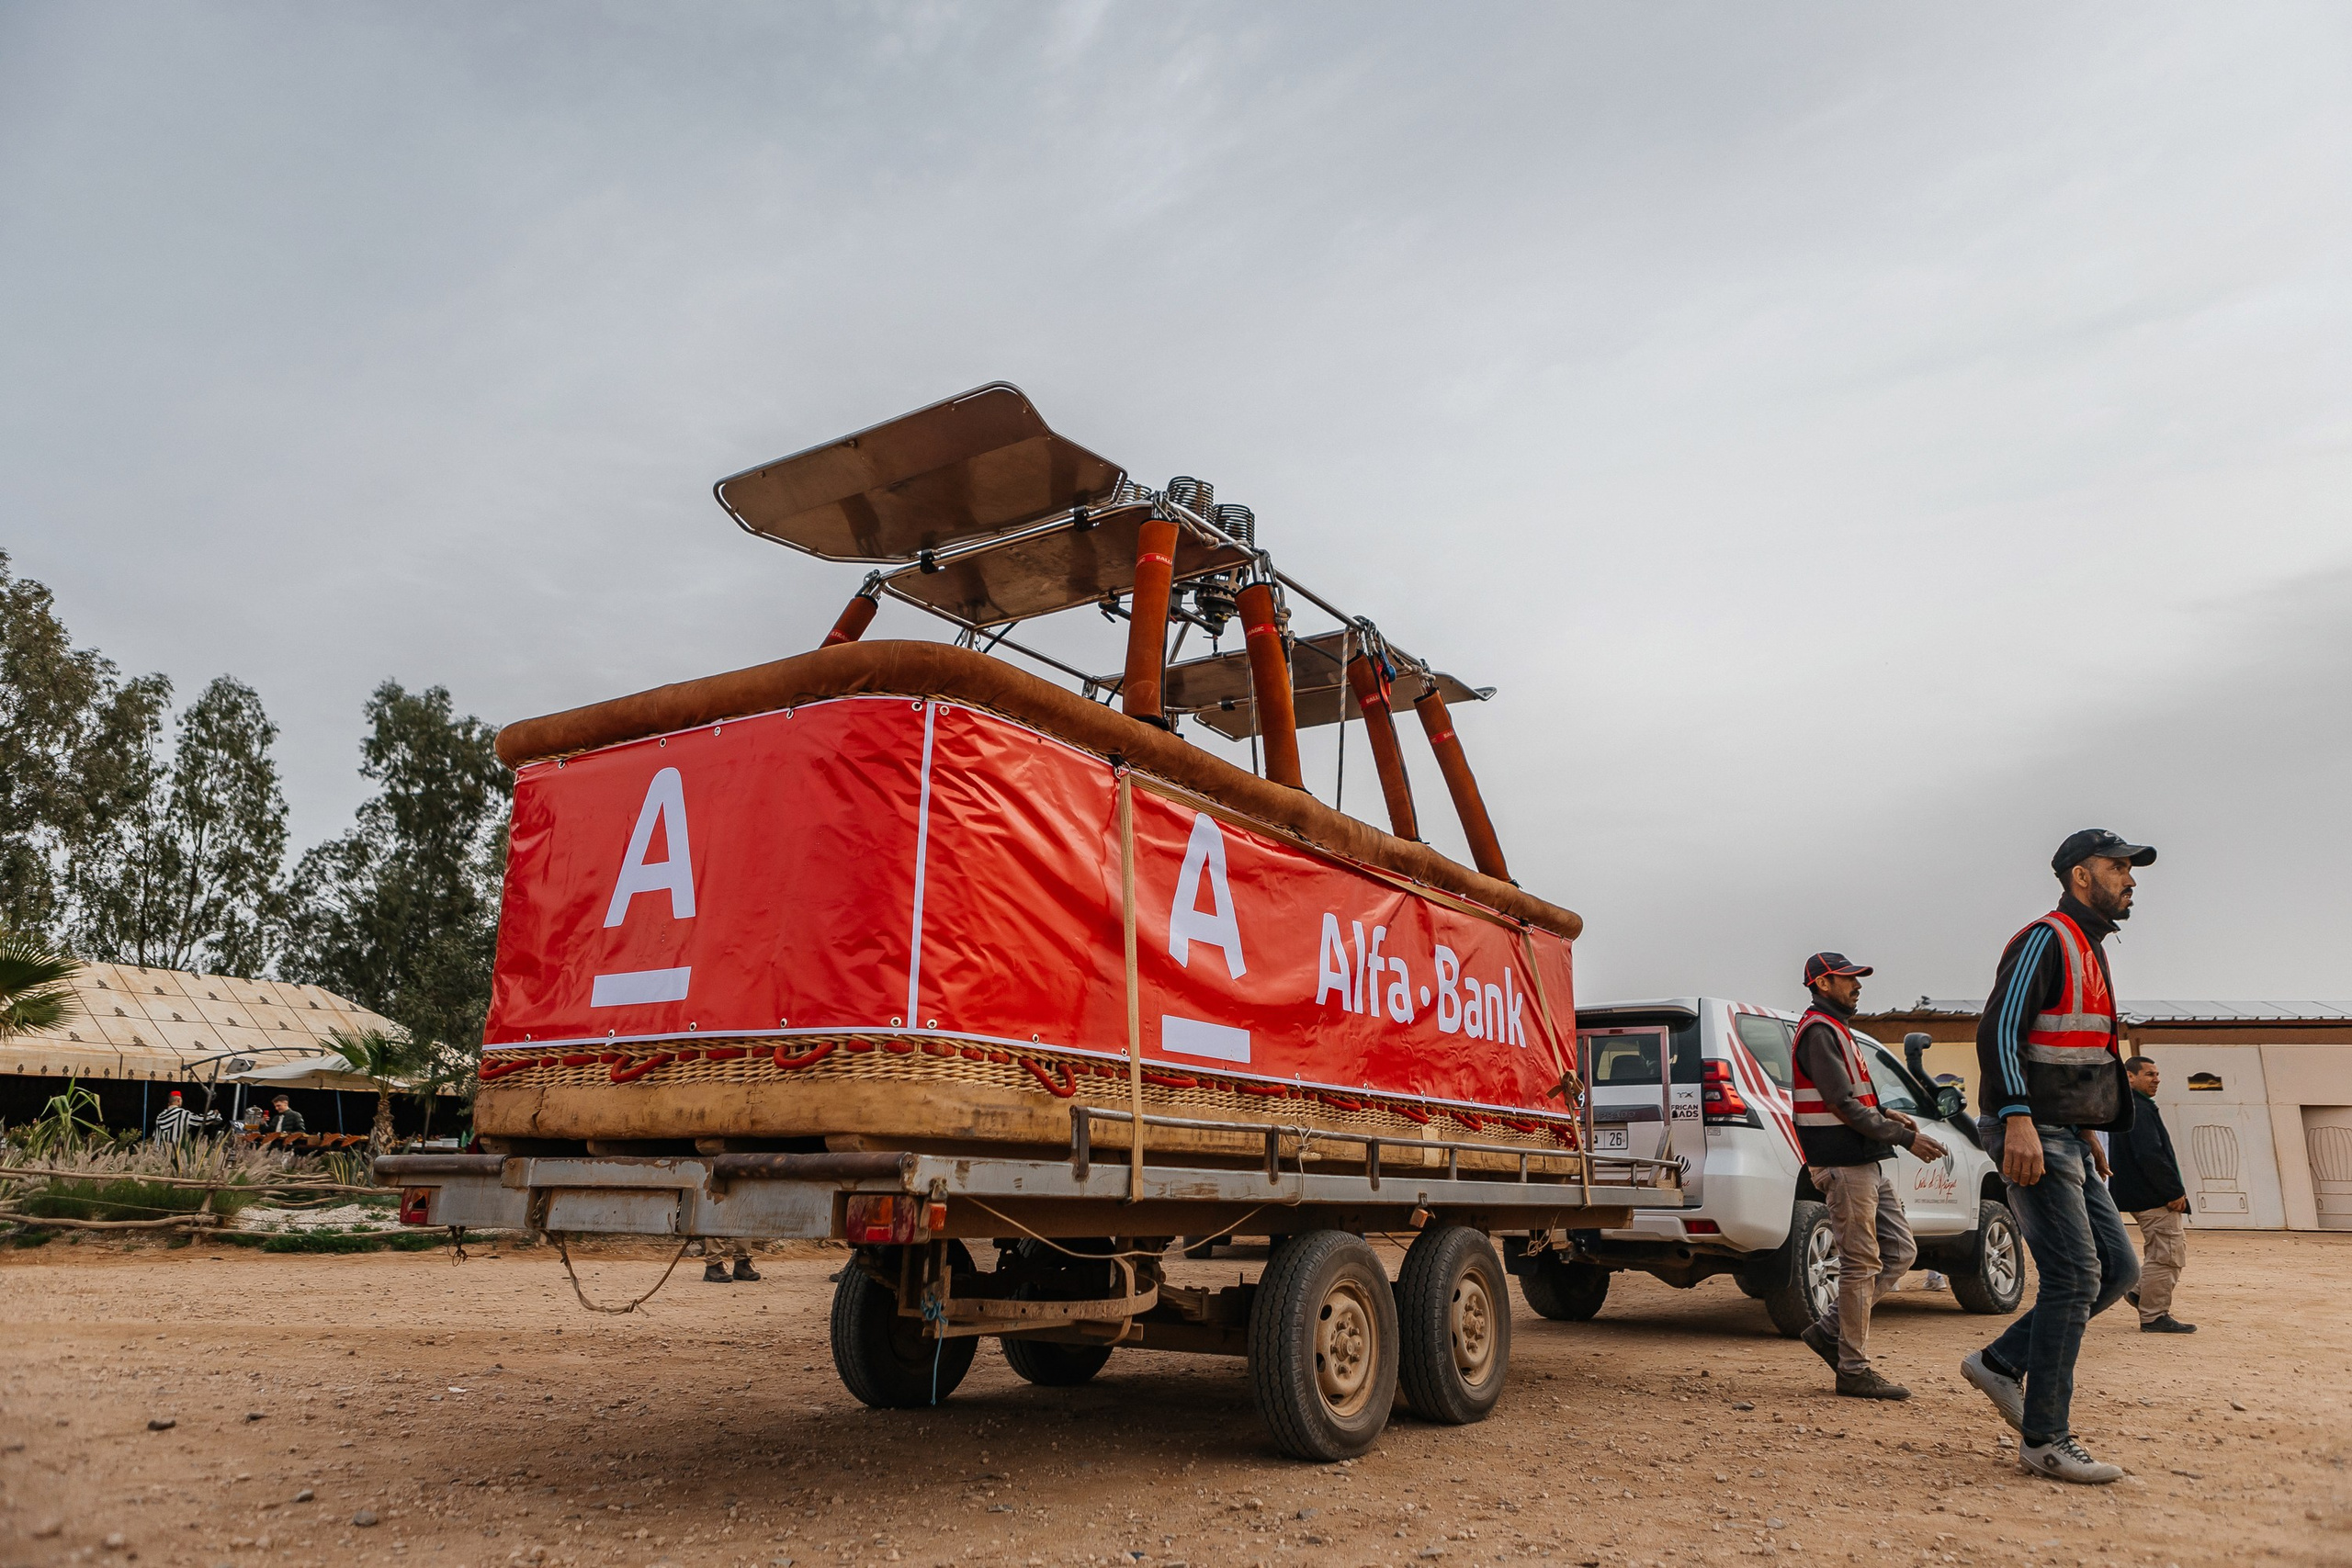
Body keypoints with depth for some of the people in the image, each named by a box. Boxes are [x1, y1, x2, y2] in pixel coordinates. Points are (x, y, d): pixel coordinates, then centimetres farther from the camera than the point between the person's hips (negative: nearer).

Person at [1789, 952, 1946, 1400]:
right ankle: (1854, 1370, 2)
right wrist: (1906, 1138, -16)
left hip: (1866, 1162, 10)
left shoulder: (1835, 1029, 21)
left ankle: (1831, 1330, 15)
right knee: (1861, 1263, -6)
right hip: (1844, 1164, -10)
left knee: (1900, 1250, 10)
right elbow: (1844, 1106, -18)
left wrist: (1884, 1114, 8)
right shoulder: (1819, 1031, -12)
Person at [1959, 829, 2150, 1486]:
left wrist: (2087, 1132, 24)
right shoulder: (2045, 940, -10)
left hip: (2066, 1138, 10)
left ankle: (2001, 1362, 14)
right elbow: (1998, 1031, -21)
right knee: (2074, 1277, -10)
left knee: (2118, 1267, 8)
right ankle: (2044, 1440, -3)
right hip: (2032, 1136, -10)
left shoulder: (2090, 951, 21)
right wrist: (2018, 1119, -29)